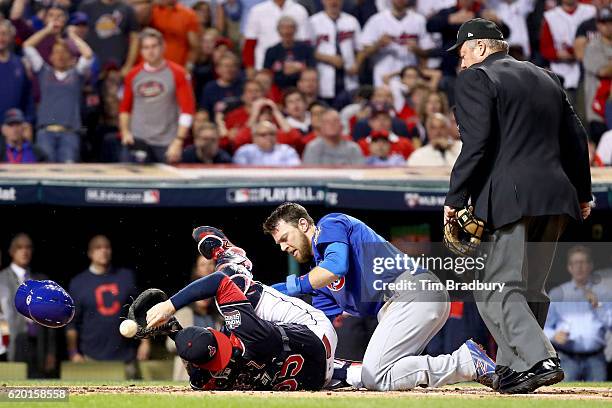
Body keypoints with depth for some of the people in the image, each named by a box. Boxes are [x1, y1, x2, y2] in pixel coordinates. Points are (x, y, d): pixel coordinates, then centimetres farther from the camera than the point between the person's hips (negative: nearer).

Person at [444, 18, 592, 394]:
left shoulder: (476, 79, 0)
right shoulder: (546, 77, 21)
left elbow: (477, 143, -12)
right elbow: (576, 137, 21)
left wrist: (455, 198, -9)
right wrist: (583, 192, 28)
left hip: (514, 198, -8)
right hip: (557, 196, 8)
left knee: (501, 290, -8)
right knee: (530, 288, 14)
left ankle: (540, 360, -22)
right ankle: (513, 368, 16)